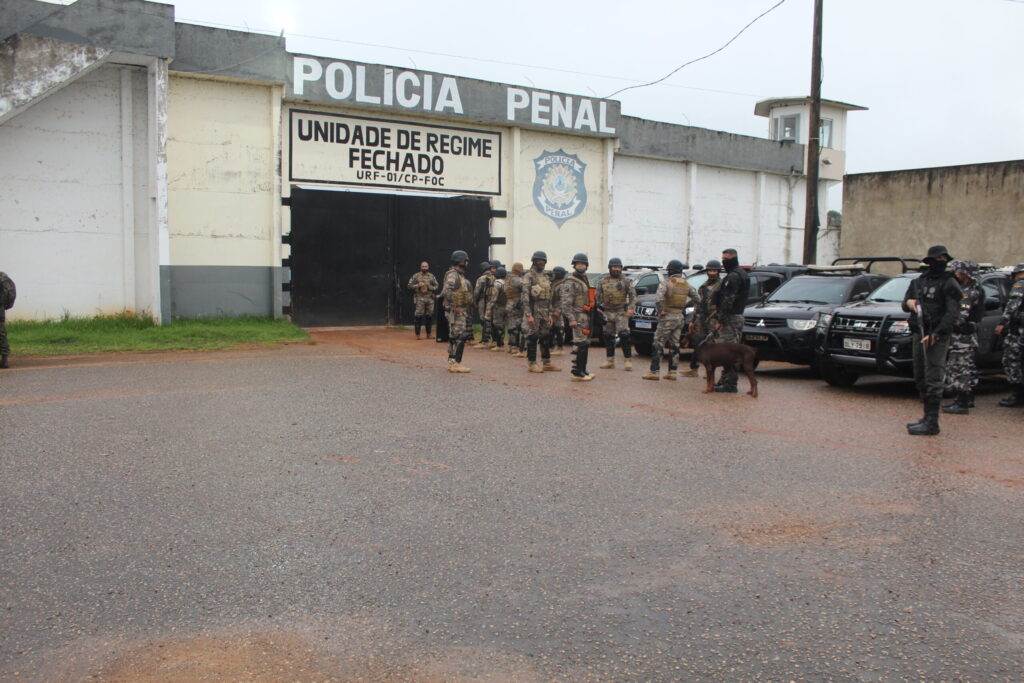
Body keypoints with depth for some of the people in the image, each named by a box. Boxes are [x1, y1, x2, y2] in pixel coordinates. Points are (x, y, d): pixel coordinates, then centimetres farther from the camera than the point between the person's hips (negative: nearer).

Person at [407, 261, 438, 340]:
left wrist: (431, 287, -6)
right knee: (419, 316, -6)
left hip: (430, 299, 4)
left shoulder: (432, 276, 10)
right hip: (420, 299, -4)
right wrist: (418, 285, -14)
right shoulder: (416, 276, 1)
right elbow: (410, 285, -1)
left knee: (429, 316, 8)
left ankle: (428, 334, 17)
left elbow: (436, 286, 13)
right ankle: (417, 335, -1)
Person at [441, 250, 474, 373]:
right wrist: (453, 306, -25)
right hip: (456, 312, -10)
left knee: (454, 337, 13)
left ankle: (452, 362, 19)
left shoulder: (460, 275, 17)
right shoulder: (452, 275, -15)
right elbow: (447, 291, -28)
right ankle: (456, 364, -10)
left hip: (462, 312, 10)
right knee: (459, 337, -11)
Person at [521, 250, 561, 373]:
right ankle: (532, 364, 4)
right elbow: (525, 296, -16)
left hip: (544, 313, 8)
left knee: (546, 338, 10)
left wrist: (550, 314, 13)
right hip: (534, 312, -8)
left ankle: (546, 363, 16)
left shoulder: (545, 277, 15)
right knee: (532, 338, -3)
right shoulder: (529, 276, -9)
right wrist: (528, 315, -21)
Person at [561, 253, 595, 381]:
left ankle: (582, 371, 20)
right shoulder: (570, 282, -11)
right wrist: (571, 319, -25)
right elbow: (566, 302, -18)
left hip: (586, 317, 10)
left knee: (585, 345, 13)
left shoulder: (585, 280, 18)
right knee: (580, 345, -12)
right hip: (578, 317, -10)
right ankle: (576, 373, -11)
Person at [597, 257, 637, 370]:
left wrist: (630, 308, -13)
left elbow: (633, 294, -1)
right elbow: (598, 296, 15)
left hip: (621, 312, -4)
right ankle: (610, 360, 17)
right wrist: (599, 308, 7)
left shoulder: (626, 281, 2)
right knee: (608, 337, 7)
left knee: (624, 336, -12)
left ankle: (628, 360, -7)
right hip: (607, 312, 4)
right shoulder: (603, 281, 10)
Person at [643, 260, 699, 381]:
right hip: (680, 317, 6)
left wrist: (660, 310, -11)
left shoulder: (666, 282, -11)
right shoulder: (686, 284, 9)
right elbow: (696, 299, 12)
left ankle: (654, 372, -5)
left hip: (667, 317, -6)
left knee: (658, 344, -2)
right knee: (674, 345, 12)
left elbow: (658, 298, -23)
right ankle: (672, 372, 13)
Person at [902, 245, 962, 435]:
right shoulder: (919, 282, 15)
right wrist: (908, 303, -4)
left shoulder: (949, 284, -4)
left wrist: (936, 334, -18)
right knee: (920, 379, 11)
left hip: (938, 336, -7)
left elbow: (953, 313, -11)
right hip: (919, 334, 7)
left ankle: (932, 423, -8)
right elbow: (905, 303, 20)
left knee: (933, 380, -10)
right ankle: (928, 417, 21)